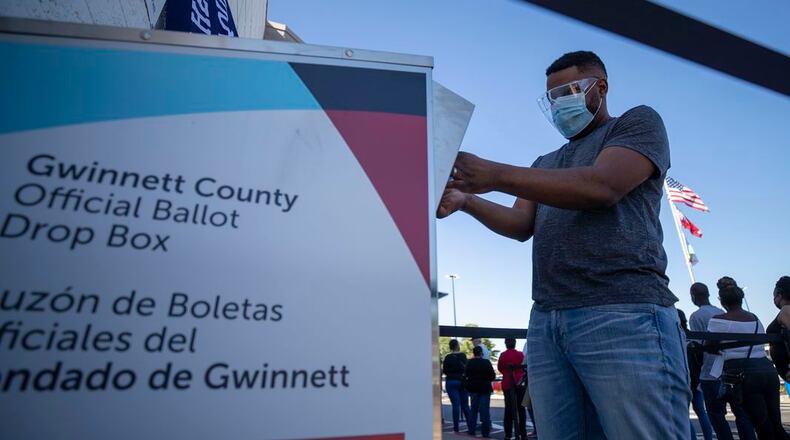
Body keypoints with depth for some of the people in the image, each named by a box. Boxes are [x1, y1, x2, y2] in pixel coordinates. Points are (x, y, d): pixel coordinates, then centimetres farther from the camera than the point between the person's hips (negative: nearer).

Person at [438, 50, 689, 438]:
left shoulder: (638, 123, 11)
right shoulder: (546, 165, 29)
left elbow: (601, 186, -10)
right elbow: (521, 224, 13)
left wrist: (496, 176, -15)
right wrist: (465, 200, -6)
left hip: (623, 314, -5)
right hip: (546, 323, 6)